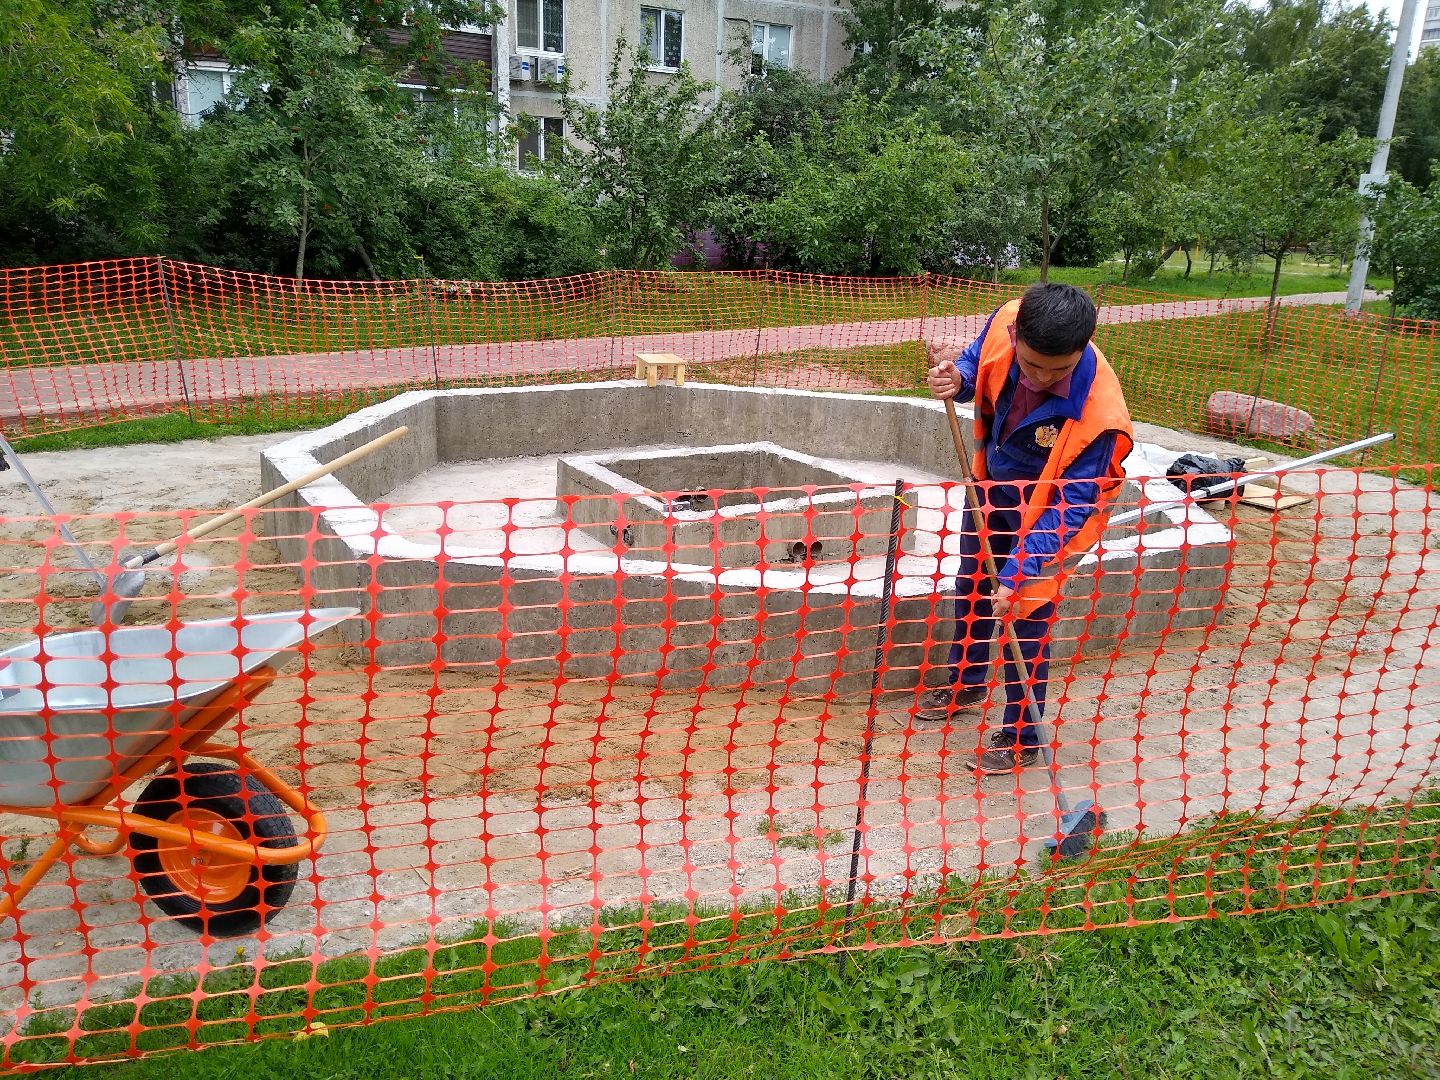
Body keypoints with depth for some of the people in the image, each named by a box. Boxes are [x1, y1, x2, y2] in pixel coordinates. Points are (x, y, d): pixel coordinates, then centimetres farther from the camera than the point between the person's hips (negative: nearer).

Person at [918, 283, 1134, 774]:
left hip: (1044, 510, -6)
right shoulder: (1005, 324, -26)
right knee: (971, 588, 22)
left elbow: (1070, 507, -31)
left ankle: (1021, 739, 22)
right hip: (992, 485, 6)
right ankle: (966, 685, 47)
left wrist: (1018, 573, -35)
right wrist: (956, 379, -27)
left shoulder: (1097, 413, -39)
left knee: (1025, 622, 0)